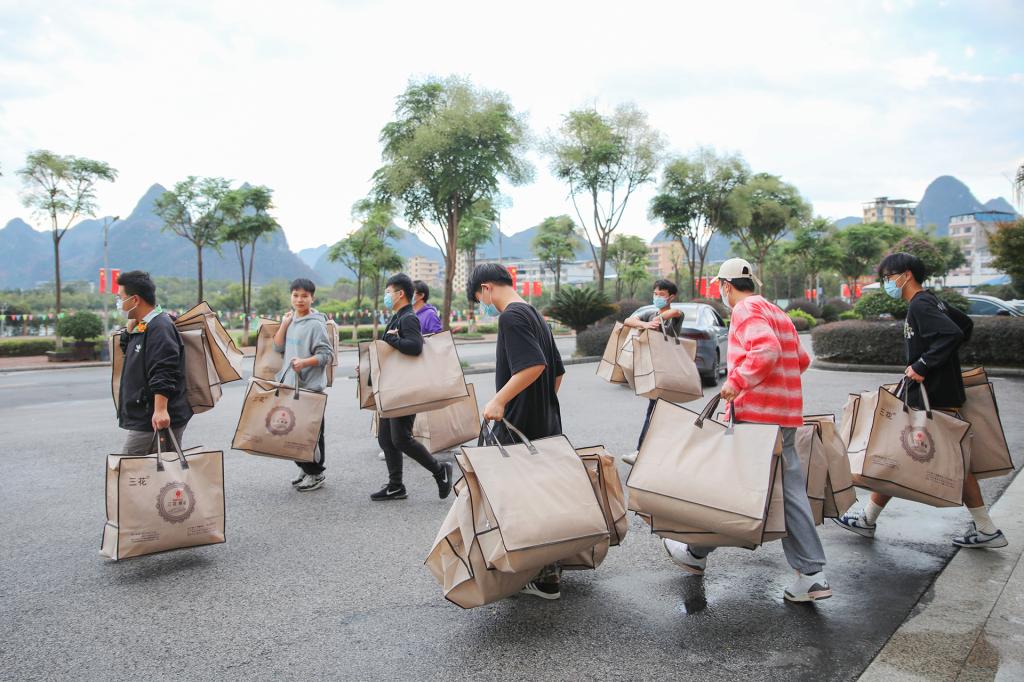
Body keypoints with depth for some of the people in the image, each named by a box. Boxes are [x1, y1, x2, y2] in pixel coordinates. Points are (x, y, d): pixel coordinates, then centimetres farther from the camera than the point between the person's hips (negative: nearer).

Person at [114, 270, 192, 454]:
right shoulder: (142, 326, 16)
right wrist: (130, 327, 11)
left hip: (155, 420, -10)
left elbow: (164, 373, -24)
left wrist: (160, 410, -30)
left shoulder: (160, 327, -16)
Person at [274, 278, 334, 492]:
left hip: (310, 386, -7)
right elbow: (278, 347, 11)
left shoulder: (316, 324, -11)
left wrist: (305, 362, -28)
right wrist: (284, 324, 1)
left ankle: (317, 473, 14)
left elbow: (327, 355, -14)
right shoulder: (290, 320, 11)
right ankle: (305, 468, 28)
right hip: (289, 384, 7)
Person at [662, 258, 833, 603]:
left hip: (755, 415, -9)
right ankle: (811, 574, 5)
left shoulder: (746, 309, -9)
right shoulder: (777, 312, 20)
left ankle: (697, 553, 18)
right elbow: (801, 359, 25)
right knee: (789, 491, 7)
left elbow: (767, 351, -26)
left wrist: (737, 380, -21)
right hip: (786, 415, 9)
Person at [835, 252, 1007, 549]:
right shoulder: (931, 302, 14)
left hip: (929, 399, -10)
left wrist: (922, 365, -25)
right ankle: (985, 529, 17)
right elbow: (965, 325, 26)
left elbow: (953, 334, -28)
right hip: (946, 395, 10)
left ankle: (868, 520, 11)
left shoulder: (919, 305, -15)